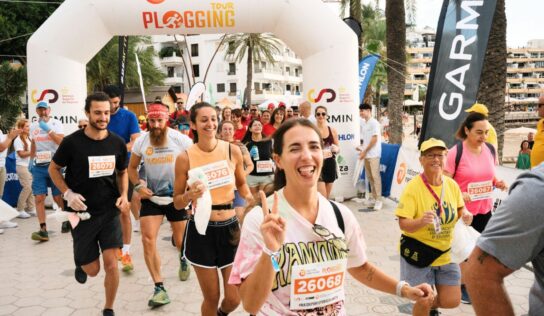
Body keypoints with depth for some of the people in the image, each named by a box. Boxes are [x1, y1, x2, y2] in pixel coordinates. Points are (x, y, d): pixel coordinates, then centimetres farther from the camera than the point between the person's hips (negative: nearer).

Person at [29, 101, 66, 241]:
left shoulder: (56, 123, -3)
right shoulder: (33, 126, 11)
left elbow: (61, 142, -17)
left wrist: (48, 129, -23)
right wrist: (31, 160, 20)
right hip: (38, 166, 4)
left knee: (57, 197, 3)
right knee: (39, 198, -6)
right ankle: (43, 230, -6)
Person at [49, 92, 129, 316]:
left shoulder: (117, 143, -4)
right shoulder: (72, 142, -13)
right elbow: (54, 169, 1)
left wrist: (124, 195, -5)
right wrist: (68, 193, -13)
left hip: (110, 211, 2)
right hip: (82, 212, -1)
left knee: (111, 264, -6)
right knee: (92, 269, 6)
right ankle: (81, 263, 45)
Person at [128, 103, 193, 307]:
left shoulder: (181, 140, -13)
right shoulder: (141, 142, -6)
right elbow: (132, 167, 8)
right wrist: (138, 186, -8)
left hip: (177, 196, -1)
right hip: (151, 197, 2)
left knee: (180, 240, 12)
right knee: (148, 239, -11)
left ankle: (183, 259, 51)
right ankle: (159, 288, -3)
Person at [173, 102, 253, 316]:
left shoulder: (233, 151, -4)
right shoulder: (185, 158, -8)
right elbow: (177, 203, 0)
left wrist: (250, 198, -4)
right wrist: (189, 195, -21)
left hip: (230, 228, 2)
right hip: (201, 231, -1)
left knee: (234, 298, 7)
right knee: (211, 299, 10)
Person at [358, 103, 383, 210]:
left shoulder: (374, 123, -9)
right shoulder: (363, 123, 13)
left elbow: (374, 139, -13)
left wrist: (364, 151, -11)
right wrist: (362, 149, 3)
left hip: (373, 154, -8)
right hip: (366, 154, 8)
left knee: (375, 176, -8)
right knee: (369, 176, 10)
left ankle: (379, 200, -6)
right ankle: (374, 198, 18)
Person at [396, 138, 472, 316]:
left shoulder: (452, 185, -4)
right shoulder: (413, 187, -20)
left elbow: (460, 209, 11)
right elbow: (403, 224, -21)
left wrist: (465, 215, -13)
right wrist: (421, 221, -41)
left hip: (445, 253, 5)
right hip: (419, 253, -5)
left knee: (452, 301, 10)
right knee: (423, 301, 3)